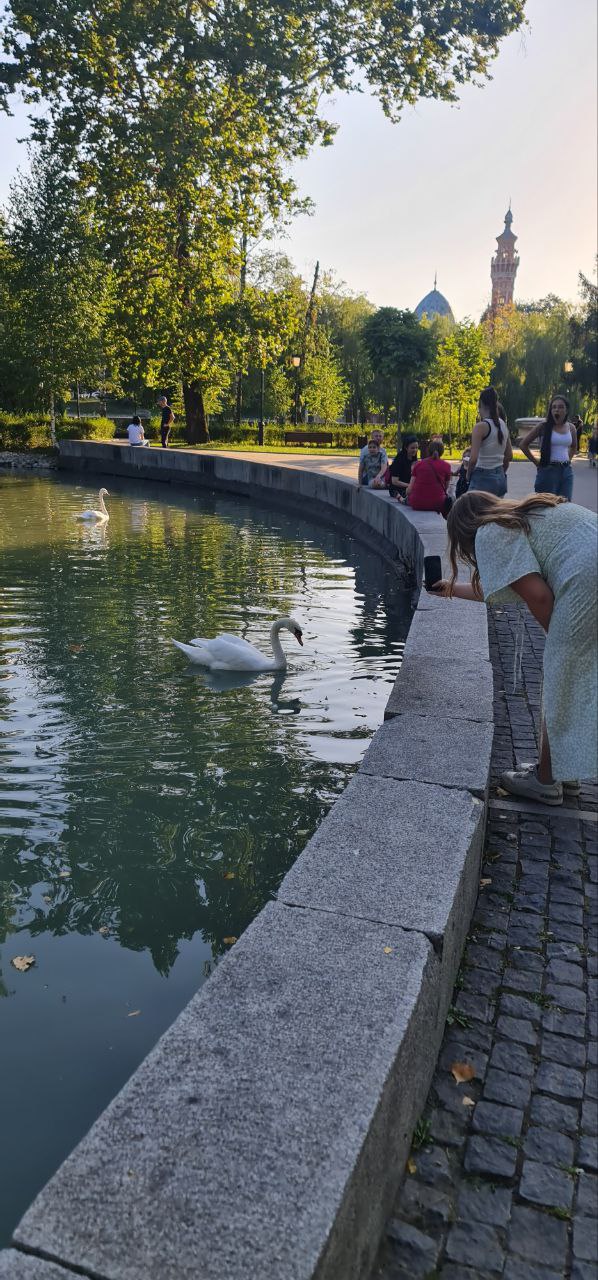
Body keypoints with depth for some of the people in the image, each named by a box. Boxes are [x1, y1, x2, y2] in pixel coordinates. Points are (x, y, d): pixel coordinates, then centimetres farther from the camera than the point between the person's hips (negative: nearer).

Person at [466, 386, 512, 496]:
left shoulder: (481, 426, -14)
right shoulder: (503, 425, 9)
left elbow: (473, 459, -20)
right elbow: (509, 457, 16)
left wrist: (469, 474, -3)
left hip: (483, 478, -8)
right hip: (500, 478, 8)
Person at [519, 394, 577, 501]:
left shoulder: (571, 428, 8)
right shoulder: (544, 426, -6)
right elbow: (524, 444, -2)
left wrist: (568, 459, 12)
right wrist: (536, 462, -3)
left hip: (567, 471, 5)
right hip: (548, 471, -5)